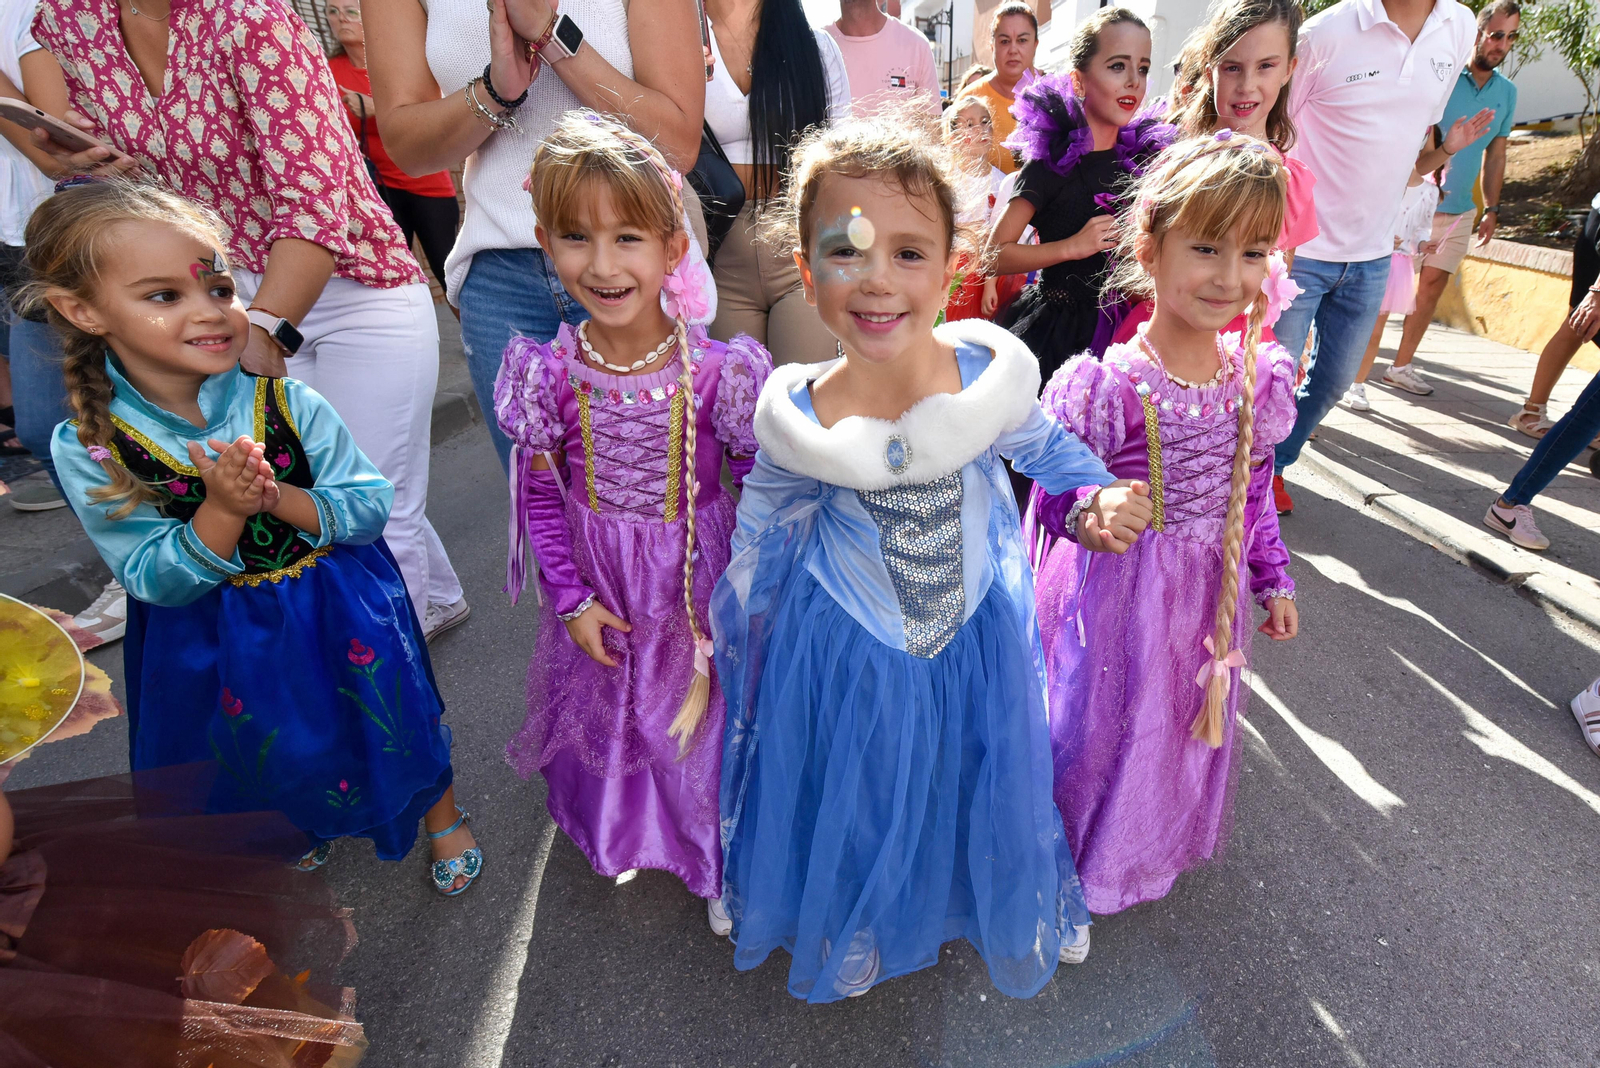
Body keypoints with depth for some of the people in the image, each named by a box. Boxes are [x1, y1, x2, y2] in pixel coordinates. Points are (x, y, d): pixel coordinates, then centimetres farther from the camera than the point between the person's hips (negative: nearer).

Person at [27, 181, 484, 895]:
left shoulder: (285, 401, -18)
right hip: (221, 642, 1)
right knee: (278, 754, 25)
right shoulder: (87, 447, -16)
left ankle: (443, 821, 47)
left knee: (398, 725, 16)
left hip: (342, 613, -1)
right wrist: (222, 508, -32)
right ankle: (308, 828, 60)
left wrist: (278, 498, -33)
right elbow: (156, 582, -16)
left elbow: (371, 507, -17)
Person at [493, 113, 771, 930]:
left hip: (699, 578, -2)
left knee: (708, 710, 15)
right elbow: (538, 496, -2)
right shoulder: (551, 375, -14)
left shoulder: (718, 372, -20)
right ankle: (621, 830, 56)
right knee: (606, 707, 22)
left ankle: (722, 862, 44)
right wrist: (570, 599, -3)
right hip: (599, 584, 2)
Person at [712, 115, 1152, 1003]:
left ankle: (1026, 904, 62)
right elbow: (759, 545, -6)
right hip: (845, 660, -1)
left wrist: (1099, 497, -12)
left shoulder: (992, 371, -20)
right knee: (858, 804, 23)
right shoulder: (797, 424, -24)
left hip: (978, 640, 2)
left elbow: (1042, 445, 4)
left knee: (991, 787, 26)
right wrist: (728, 639, 5)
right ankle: (857, 927, 59)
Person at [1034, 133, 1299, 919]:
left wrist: (1273, 580, 15)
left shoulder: (1260, 377, -4)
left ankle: (1156, 847, 55)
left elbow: (1255, 493, 9)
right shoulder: (1104, 387, -23)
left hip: (1211, 596, 6)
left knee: (1183, 727, 25)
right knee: (1103, 726, 12)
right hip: (1119, 597, -6)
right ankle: (1085, 859, 42)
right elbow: (1055, 506, -17)